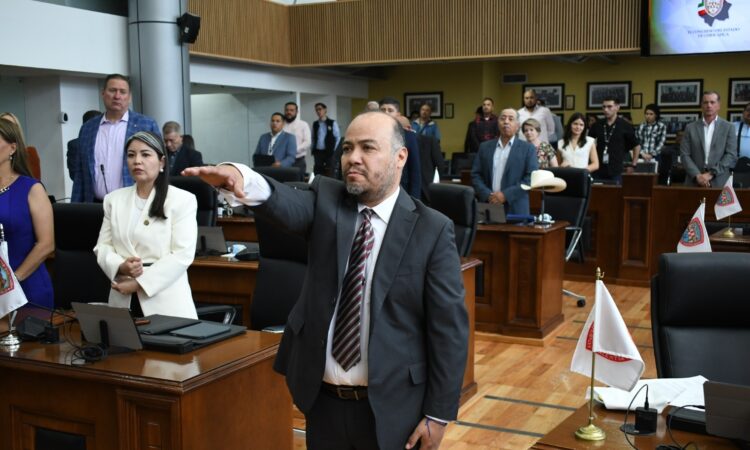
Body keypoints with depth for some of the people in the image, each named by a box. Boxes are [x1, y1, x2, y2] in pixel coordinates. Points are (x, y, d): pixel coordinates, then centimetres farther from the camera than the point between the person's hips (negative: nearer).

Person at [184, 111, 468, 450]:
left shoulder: (432, 230, -8)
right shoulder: (326, 200, 0)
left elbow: (449, 328, -8)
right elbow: (287, 206, -22)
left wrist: (438, 413, -9)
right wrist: (242, 181, -43)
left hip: (390, 407, -2)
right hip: (324, 400, 3)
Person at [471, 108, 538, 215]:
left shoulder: (528, 149, 4)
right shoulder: (485, 147, 13)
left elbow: (531, 178, -5)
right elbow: (476, 175, 9)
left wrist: (506, 195, -14)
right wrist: (487, 194, -9)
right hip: (487, 207, 2)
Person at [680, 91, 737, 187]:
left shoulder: (728, 128, 6)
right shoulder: (690, 128, 9)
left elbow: (732, 156, -1)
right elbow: (685, 155, 3)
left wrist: (711, 174, -12)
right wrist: (697, 175, -11)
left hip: (719, 183, -1)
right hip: (694, 183, 1)